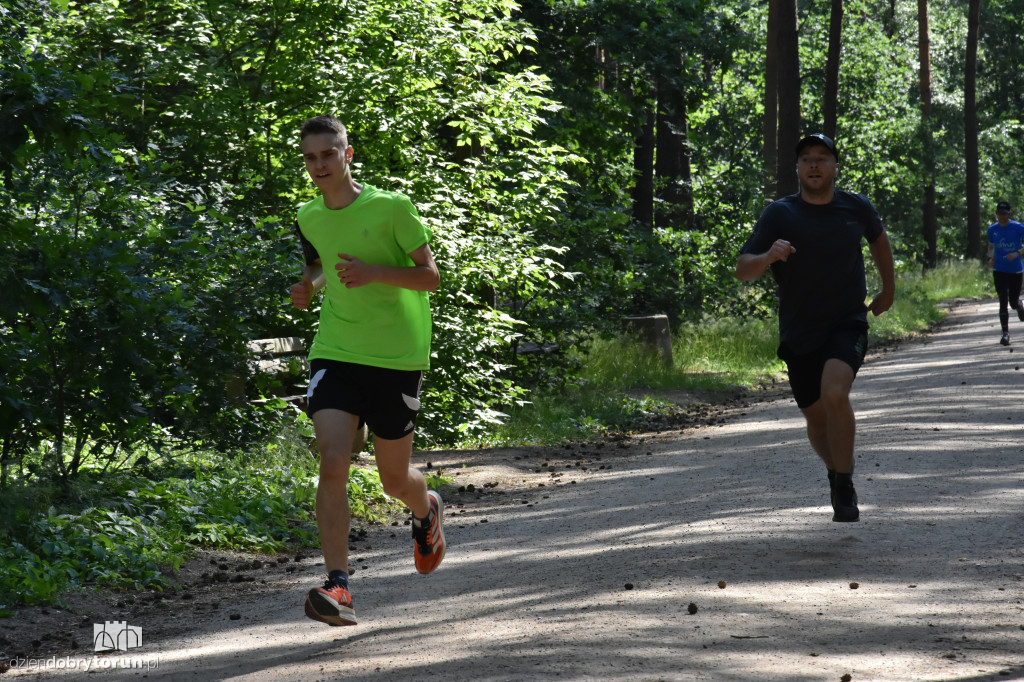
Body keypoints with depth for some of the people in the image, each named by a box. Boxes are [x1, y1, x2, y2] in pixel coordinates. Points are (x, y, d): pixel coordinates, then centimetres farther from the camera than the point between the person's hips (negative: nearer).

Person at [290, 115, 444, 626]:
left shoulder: (391, 208, -9)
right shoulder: (308, 217, 7)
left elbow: (430, 276, -8)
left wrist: (374, 272, -23)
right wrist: (309, 286, 3)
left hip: (396, 359, -3)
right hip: (334, 355, 3)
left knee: (394, 477, 9)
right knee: (332, 465, -17)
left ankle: (426, 511, 47)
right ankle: (338, 588, -20)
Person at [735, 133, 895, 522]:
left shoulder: (857, 208, 0)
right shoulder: (780, 215, -7)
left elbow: (879, 239, 23)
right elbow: (743, 271, -12)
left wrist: (889, 288, 29)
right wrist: (769, 256, -32)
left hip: (847, 325, -1)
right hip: (799, 333, 1)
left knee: (834, 394, -27)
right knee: (816, 418, 11)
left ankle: (845, 488, -14)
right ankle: (836, 475, 41)